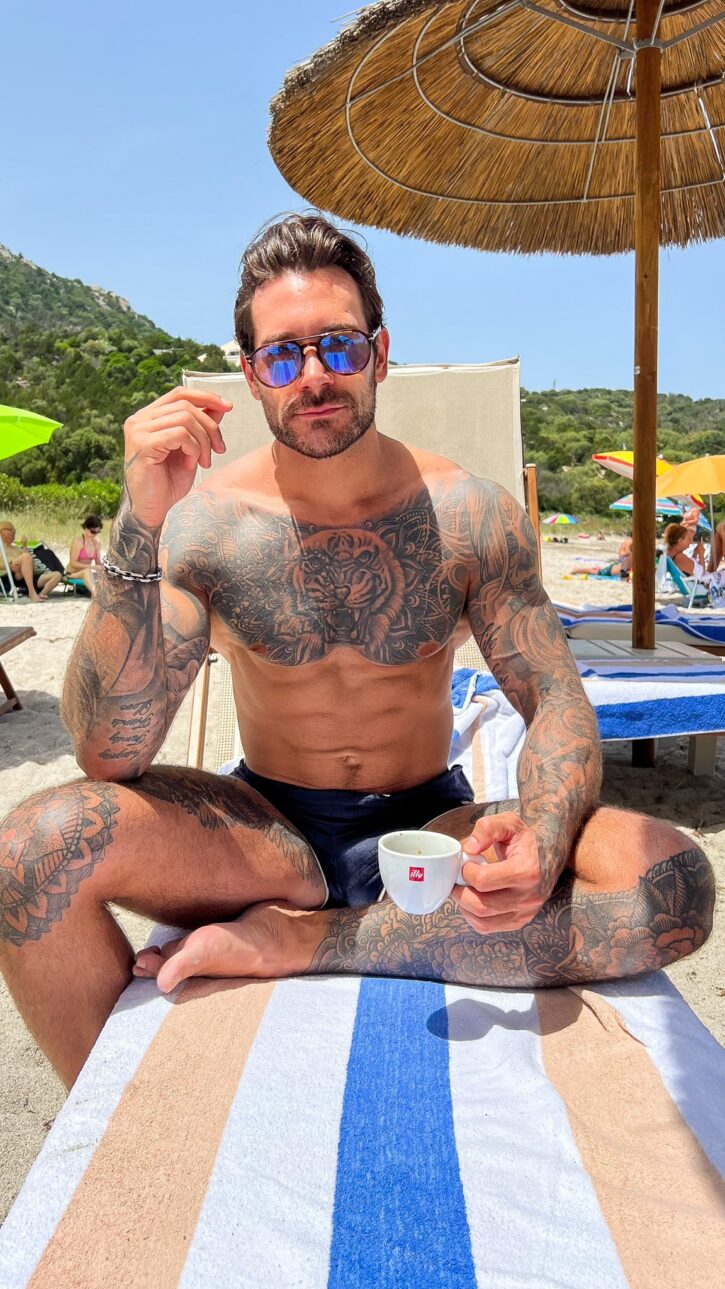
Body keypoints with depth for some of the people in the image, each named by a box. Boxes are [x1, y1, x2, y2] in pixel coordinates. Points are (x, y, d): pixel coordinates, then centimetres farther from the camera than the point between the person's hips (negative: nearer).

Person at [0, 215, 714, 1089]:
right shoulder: (204, 522, -11)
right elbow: (110, 755, -18)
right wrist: (139, 531, -30)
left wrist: (541, 841, -29)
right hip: (268, 834, -1)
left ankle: (298, 941, -18)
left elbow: (556, 703, -7)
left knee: (673, 880, -24)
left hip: (429, 826, 2)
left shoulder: (469, 515, -8)